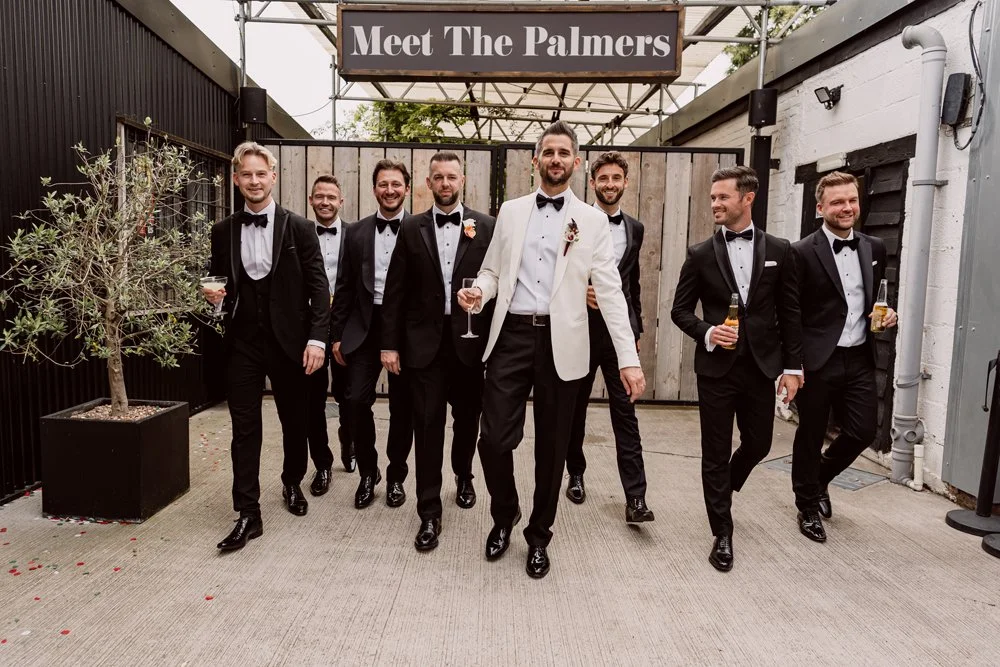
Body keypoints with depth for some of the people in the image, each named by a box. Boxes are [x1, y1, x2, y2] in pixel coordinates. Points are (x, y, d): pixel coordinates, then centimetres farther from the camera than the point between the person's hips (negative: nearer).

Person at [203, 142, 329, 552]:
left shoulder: (299, 228, -2)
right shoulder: (223, 232, 7)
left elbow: (318, 286, -5)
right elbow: (221, 284, 16)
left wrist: (317, 338, -13)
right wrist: (216, 296, -8)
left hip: (288, 340, -1)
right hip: (242, 342, 2)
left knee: (295, 422, 13)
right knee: (245, 429, 1)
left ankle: (292, 485, 37)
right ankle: (248, 514, 9)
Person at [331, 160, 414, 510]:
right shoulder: (356, 232, 8)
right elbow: (344, 287, 9)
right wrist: (337, 335, 5)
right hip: (365, 326, 2)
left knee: (403, 406, 7)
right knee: (356, 400, -6)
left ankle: (396, 477, 25)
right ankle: (368, 472, 16)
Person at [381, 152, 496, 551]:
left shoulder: (485, 227, 2)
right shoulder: (412, 229, 4)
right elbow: (395, 291, 3)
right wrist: (390, 343, -1)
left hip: (470, 340, 1)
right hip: (425, 341, 0)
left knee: (467, 417, 16)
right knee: (428, 425, 0)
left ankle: (463, 476, 44)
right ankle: (429, 513, 10)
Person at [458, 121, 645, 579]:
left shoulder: (592, 220, 4)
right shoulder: (511, 211, 11)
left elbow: (610, 291, -2)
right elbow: (493, 270, 14)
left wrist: (629, 359, -10)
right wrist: (479, 293, -11)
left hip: (562, 342, -1)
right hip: (512, 335, 1)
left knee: (552, 447, 8)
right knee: (494, 437, -4)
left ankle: (538, 536, 29)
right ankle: (504, 515, 27)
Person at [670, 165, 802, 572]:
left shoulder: (778, 250, 3)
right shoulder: (700, 255, 0)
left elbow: (790, 313, 5)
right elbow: (680, 310, 4)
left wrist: (792, 367, 2)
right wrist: (707, 332, -14)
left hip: (761, 367, 2)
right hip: (716, 367, -1)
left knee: (758, 444, 13)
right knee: (715, 453, 4)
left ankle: (722, 490, 45)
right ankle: (722, 535, 19)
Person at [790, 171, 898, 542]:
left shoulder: (875, 249, 9)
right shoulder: (803, 253, -9)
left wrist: (886, 313, 0)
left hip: (859, 360, 5)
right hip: (817, 361, -5)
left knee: (864, 431, 6)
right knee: (810, 436, 8)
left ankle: (819, 479, 35)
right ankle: (808, 506, 28)